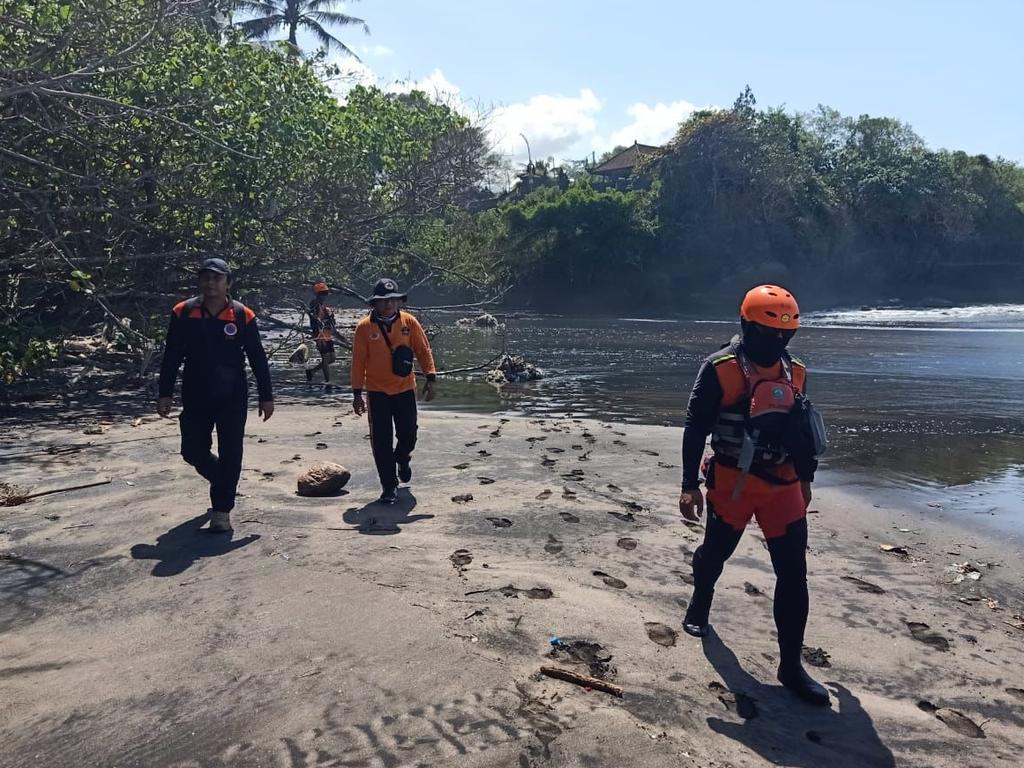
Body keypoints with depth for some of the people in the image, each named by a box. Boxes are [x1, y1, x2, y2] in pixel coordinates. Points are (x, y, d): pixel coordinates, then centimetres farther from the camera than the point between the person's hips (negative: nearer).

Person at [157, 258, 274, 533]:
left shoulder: (243, 315, -5)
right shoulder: (183, 313, -1)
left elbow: (258, 359, 0)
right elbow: (171, 357, 3)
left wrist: (266, 396, 0)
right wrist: (165, 394, 0)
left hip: (233, 397, -2)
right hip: (195, 397, 2)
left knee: (230, 454, -2)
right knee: (193, 450, 9)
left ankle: (222, 510, 10)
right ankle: (222, 481, 39)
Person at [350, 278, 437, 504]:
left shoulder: (409, 322, -3)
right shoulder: (365, 327, -7)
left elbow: (423, 350, 2)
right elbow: (358, 362, -3)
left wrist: (430, 378, -7)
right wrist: (357, 393, -3)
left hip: (405, 389, 1)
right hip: (377, 392, -1)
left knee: (408, 434, 9)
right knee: (381, 441, -1)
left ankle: (403, 458, 44)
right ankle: (389, 486, 11)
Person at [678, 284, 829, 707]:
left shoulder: (795, 372, 4)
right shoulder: (720, 369, -12)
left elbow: (802, 430, 15)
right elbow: (695, 429, -10)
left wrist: (806, 479, 20)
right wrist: (690, 485, -12)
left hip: (783, 484, 4)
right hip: (731, 482, -3)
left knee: (793, 573, 0)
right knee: (715, 553, 15)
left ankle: (791, 665, 10)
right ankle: (699, 605, 47)